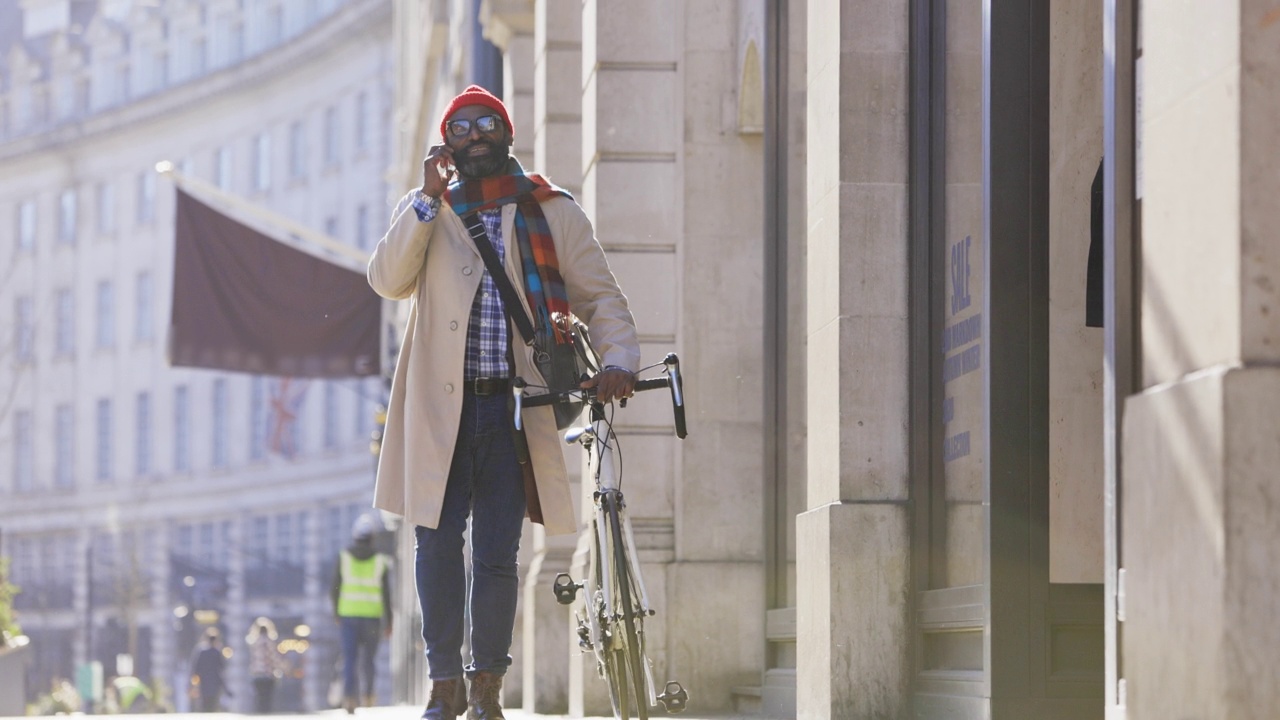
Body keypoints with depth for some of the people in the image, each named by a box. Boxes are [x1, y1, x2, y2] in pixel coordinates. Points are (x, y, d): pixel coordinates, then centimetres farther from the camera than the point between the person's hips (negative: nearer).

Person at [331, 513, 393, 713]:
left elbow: (335, 589, 2)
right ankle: (368, 695, 22)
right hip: (372, 614, 0)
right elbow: (386, 593, -2)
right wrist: (388, 621, 4)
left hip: (348, 614, 0)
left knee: (350, 658, -3)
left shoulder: (344, 557, 0)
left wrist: (336, 614, 14)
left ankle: (349, 695, -19)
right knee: (368, 657, 14)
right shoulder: (380, 561, -1)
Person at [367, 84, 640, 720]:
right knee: (437, 545, -1)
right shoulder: (425, 211, 12)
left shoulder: (553, 213, 10)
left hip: (513, 406, -1)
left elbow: (601, 297, 8)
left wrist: (617, 360, -11)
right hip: (440, 406, 1)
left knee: (496, 555, -3)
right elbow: (389, 281, -5)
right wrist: (429, 198, -10)